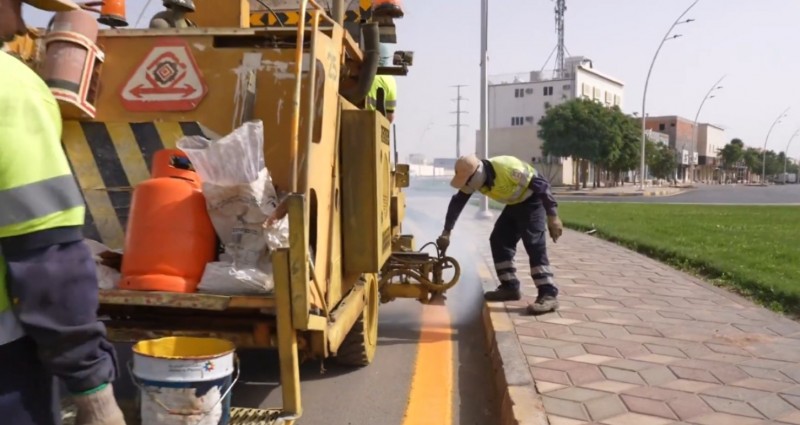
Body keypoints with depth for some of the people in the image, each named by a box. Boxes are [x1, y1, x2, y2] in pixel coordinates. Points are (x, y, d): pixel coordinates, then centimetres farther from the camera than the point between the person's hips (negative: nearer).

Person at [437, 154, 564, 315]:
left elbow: (541, 185, -30)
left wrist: (553, 217, -30)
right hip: (515, 203, 8)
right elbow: (457, 203, -3)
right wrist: (446, 232, -6)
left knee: (534, 243, -20)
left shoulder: (507, 168, -35)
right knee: (499, 241, 3)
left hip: (532, 200, -8)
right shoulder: (473, 177, -13)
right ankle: (510, 287, 11)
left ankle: (548, 295, -23)